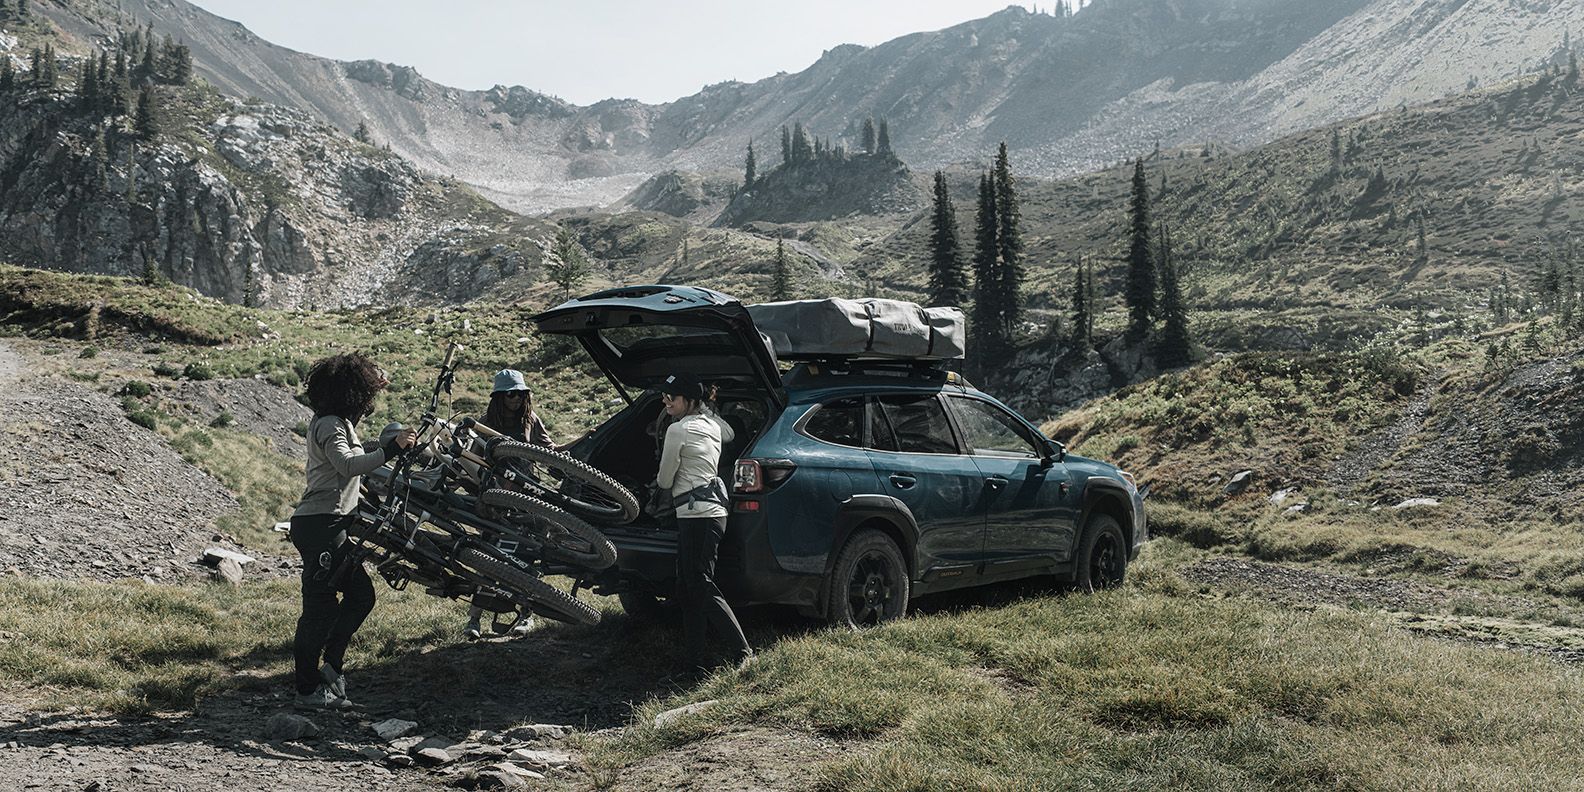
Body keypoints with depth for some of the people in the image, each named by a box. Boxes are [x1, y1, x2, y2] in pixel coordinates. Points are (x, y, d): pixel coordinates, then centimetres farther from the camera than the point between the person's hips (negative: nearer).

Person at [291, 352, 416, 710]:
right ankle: (307, 689, 2)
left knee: (360, 593, 13)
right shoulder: (330, 426, -16)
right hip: (320, 524, -11)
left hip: (330, 525, 11)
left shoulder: (334, 420, 14)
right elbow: (349, 465, -32)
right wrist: (392, 448, -37)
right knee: (321, 607, -6)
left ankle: (332, 667, 20)